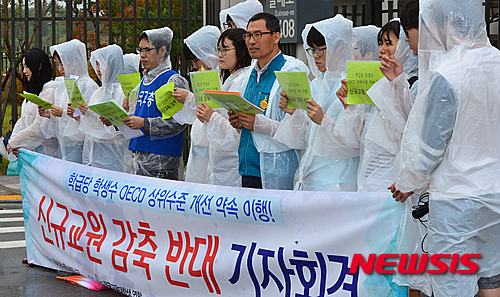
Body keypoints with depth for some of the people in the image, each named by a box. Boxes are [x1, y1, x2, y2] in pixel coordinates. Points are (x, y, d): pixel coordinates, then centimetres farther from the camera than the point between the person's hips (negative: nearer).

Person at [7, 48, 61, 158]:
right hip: (30, 148, 7)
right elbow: (23, 119, 16)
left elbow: (39, 128, -16)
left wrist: (14, 141, -10)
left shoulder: (50, 90, -11)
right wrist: (13, 140, 0)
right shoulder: (33, 89, 18)